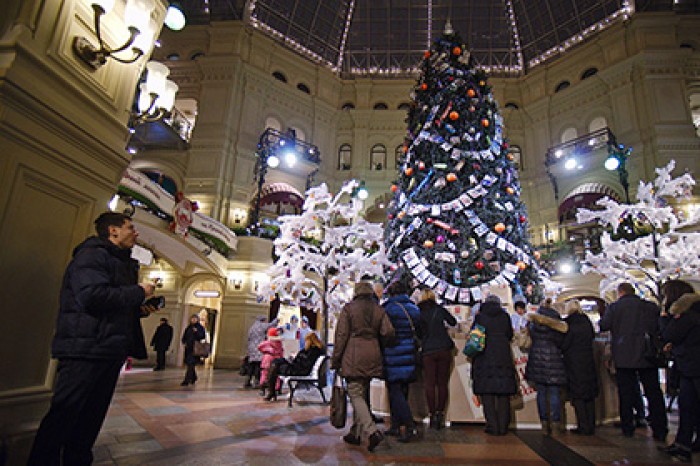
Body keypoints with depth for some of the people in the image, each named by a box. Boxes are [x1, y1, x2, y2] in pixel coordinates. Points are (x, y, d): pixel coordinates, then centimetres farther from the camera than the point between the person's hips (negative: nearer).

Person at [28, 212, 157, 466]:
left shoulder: (121, 262, 21)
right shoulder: (92, 254, -9)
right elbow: (93, 295, -25)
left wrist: (139, 310, 8)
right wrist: (139, 292, -15)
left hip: (109, 352, 9)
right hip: (85, 350, -9)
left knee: (90, 419, 15)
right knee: (62, 417, 0)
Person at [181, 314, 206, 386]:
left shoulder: (200, 327, -2)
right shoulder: (188, 327, 14)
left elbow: (203, 336, -9)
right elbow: (184, 336, 18)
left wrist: (197, 332, -22)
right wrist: (184, 342, 1)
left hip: (195, 348, -6)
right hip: (188, 347, 6)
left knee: (190, 364, -12)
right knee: (188, 363, 12)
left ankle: (187, 381, -11)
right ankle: (193, 378, 31)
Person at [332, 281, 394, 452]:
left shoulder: (349, 308, -2)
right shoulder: (379, 310, 8)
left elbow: (341, 335, -5)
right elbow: (388, 332, -2)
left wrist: (335, 359, 0)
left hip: (354, 356, -5)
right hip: (373, 355, 5)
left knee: (356, 394, -2)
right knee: (361, 393, 15)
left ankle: (372, 432, -15)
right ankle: (355, 433, 23)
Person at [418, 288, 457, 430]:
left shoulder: (418, 312, 2)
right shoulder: (439, 309, 3)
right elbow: (453, 322, 12)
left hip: (427, 351, -1)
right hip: (443, 349, 1)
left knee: (430, 384, 3)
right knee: (442, 383, 8)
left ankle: (432, 414, 2)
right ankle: (440, 413, 6)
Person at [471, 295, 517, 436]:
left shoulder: (480, 316, 1)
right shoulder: (505, 316, 5)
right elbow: (510, 335, 13)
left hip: (484, 357, -2)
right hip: (503, 356, 2)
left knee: (487, 392, 3)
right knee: (503, 392, 10)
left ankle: (492, 426, 0)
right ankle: (503, 426, 12)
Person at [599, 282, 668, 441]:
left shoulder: (614, 307, -7)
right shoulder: (651, 306, 2)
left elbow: (603, 326, -7)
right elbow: (659, 329, 6)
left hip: (624, 357, -2)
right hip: (647, 356, 2)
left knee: (626, 393, 7)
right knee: (654, 393, 9)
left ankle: (628, 428, 13)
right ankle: (660, 431, 10)